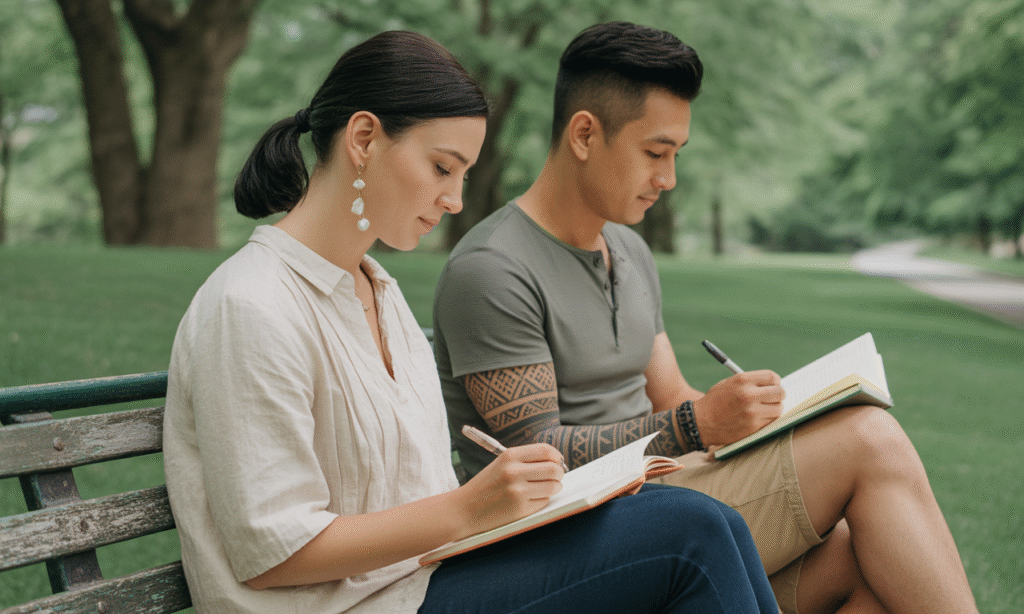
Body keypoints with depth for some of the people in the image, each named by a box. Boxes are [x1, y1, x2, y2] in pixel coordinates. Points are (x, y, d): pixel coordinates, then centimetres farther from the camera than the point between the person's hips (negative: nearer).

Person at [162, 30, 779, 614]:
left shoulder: (379, 291, 15)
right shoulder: (253, 309, -16)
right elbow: (271, 554, -18)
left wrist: (524, 495, -1)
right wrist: (467, 509, -21)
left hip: (424, 565, 9)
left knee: (707, 526, -10)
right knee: (692, 533, -19)